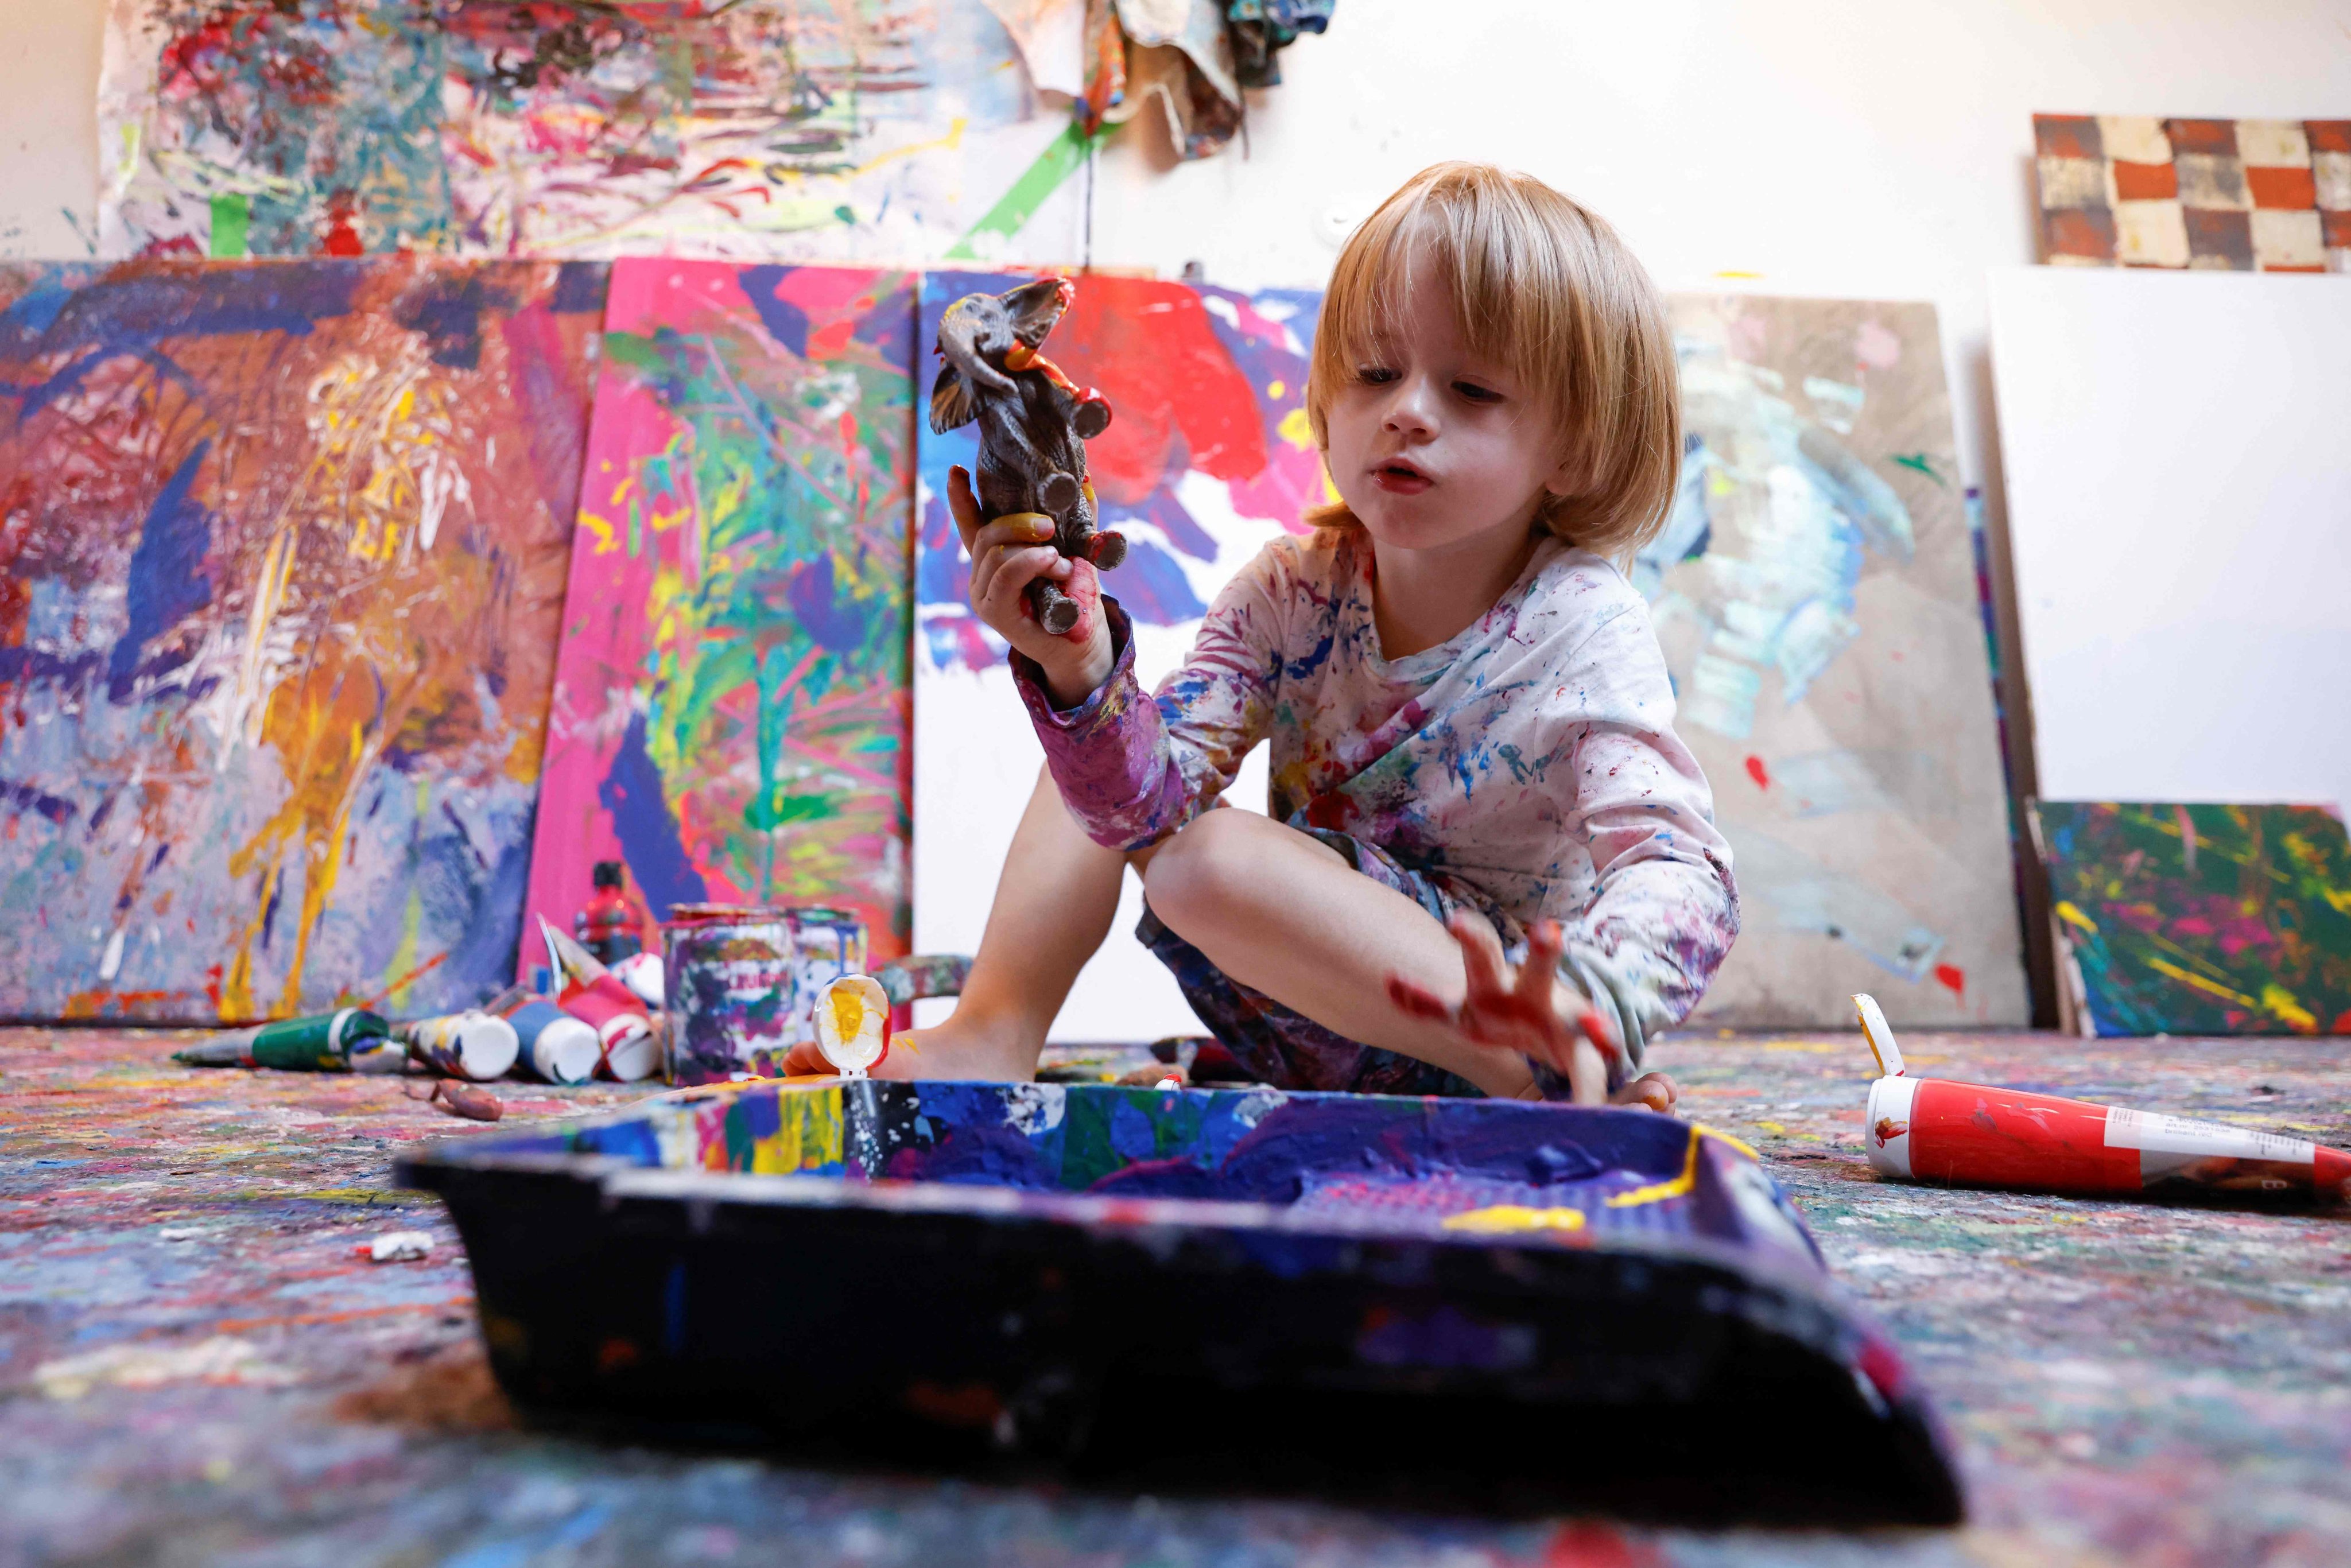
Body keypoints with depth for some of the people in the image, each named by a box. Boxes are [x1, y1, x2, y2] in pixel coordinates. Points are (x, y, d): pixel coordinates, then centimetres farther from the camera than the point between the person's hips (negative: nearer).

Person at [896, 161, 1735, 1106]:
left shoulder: (1584, 633, -19)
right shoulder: (1292, 592, -8)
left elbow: (1683, 874, -31)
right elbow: (1145, 802, -16)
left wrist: (1583, 1007, -53)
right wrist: (1080, 673, -37)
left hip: (1469, 1014, -5)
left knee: (1210, 859, -30)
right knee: (1099, 736, -2)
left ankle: (1531, 1083, -21)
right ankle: (998, 1034, -2)